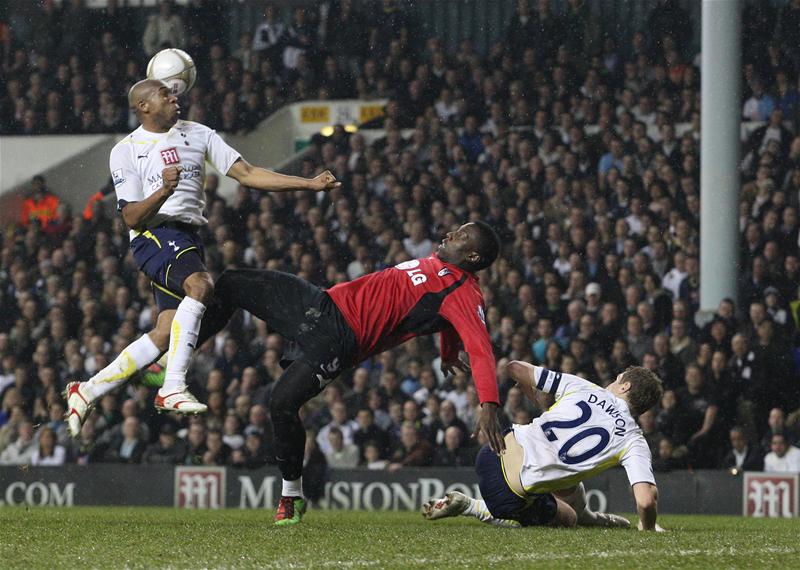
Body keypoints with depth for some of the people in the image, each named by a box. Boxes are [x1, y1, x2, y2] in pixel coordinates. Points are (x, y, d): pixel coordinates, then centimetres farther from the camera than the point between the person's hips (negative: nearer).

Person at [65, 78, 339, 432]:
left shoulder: (197, 134, 13)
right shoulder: (126, 151, 1)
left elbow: (246, 174, 9)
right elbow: (131, 218, -6)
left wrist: (309, 184, 2)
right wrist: (163, 193, -26)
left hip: (189, 240, 6)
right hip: (153, 235, -6)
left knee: (164, 334, -1)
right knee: (201, 284, -33)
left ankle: (86, 392, 11)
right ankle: (173, 388, -37)